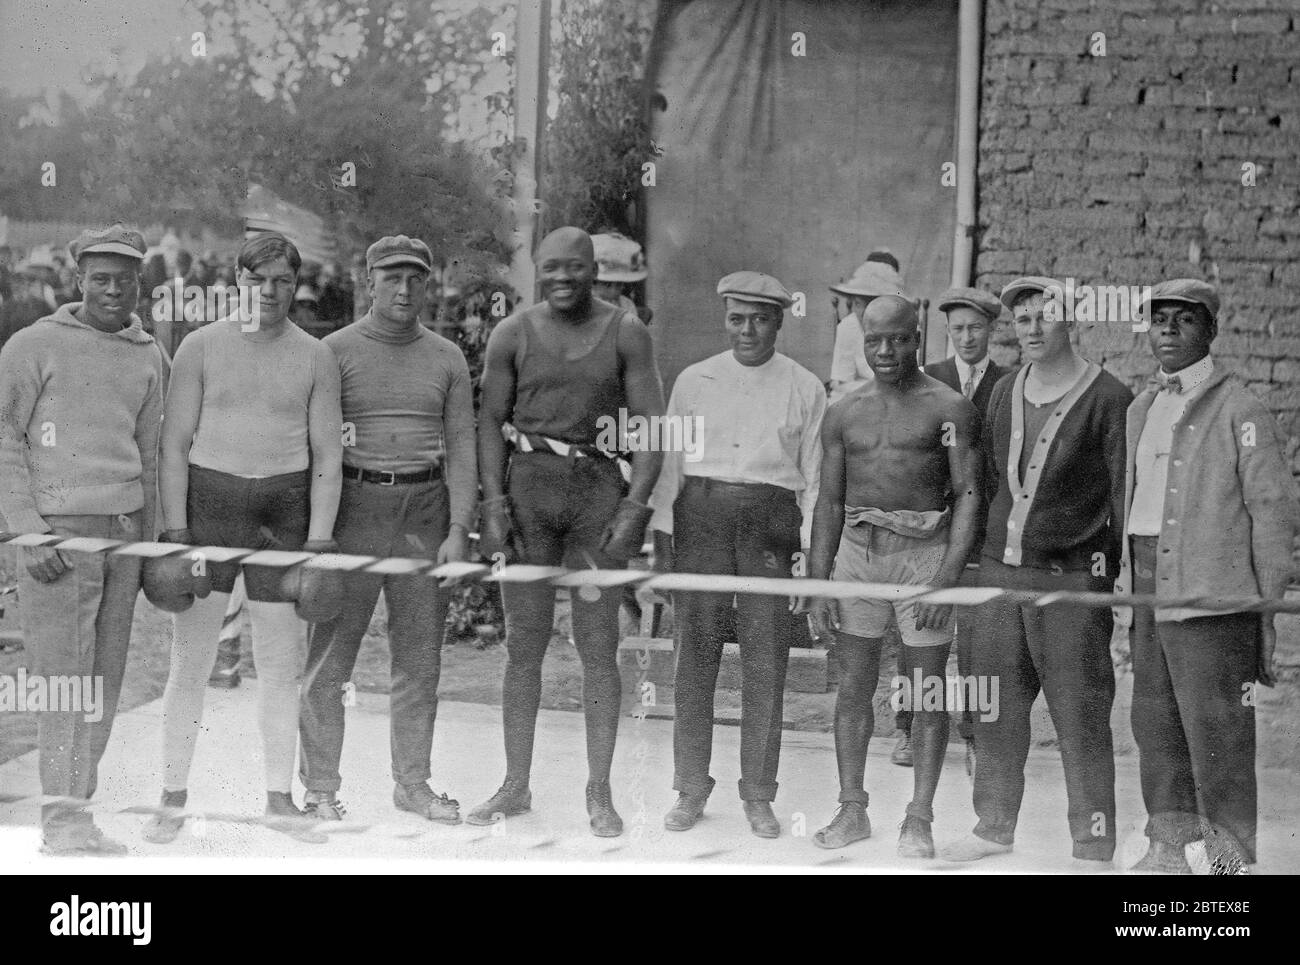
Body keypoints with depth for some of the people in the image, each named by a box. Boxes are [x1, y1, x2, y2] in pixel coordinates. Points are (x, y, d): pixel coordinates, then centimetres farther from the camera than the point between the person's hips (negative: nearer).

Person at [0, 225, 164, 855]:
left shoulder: (147, 357, 13)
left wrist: (150, 542, 19)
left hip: (124, 527, 6)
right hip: (58, 530, -5)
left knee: (104, 679, 5)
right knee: (65, 675, -9)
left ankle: (73, 811, 12)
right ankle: (63, 820, -5)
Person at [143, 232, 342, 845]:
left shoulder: (316, 358, 6)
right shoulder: (201, 347, 3)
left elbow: (327, 455, 5)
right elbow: (175, 442, 1)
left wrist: (319, 540, -4)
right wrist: (174, 529, -7)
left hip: (286, 507, 1)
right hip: (208, 500, -1)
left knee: (281, 662, 4)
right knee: (190, 659, -2)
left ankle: (280, 800, 12)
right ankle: (174, 800, 6)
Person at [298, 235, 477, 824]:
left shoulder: (446, 359, 9)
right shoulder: (336, 351, 1)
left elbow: (461, 448, 6)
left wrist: (459, 530, -4)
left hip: (425, 510, 3)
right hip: (353, 506, -3)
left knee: (420, 656, 7)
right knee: (331, 654, -2)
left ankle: (412, 782, 16)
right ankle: (320, 788, 4)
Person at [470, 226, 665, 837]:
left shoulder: (625, 333, 0)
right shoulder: (513, 334, 4)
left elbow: (651, 425, -1)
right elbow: (491, 420, 6)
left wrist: (635, 506, -11)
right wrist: (493, 505, -4)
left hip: (599, 488, -1)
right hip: (529, 487, 1)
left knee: (598, 646, 1)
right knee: (523, 643, 5)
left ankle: (598, 793, 8)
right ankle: (515, 787, 14)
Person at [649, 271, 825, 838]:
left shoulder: (805, 388, 8)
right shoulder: (694, 381, 10)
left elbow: (814, 472, 7)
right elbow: (669, 460, 11)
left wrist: (811, 545, -1)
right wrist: (661, 533, 3)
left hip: (771, 521, -1)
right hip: (701, 515, 1)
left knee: (766, 662, -1)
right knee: (696, 654, 2)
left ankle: (758, 796, 9)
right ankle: (690, 789, 12)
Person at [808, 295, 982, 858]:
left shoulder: (949, 409, -2)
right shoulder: (844, 414, 11)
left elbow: (968, 495, -5)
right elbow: (829, 503, 12)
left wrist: (948, 578, -15)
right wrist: (817, 587, 5)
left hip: (926, 551, -4)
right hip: (858, 549, 4)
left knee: (926, 693, 0)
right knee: (854, 685, 5)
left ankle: (919, 819, 6)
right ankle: (852, 810, 14)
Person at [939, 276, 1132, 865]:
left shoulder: (1107, 398, -4)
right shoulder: (1004, 394, 13)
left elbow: (1124, 495, -5)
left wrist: (1124, 572, -9)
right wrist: (985, 547, 14)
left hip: (1073, 578, -5)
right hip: (1000, 570, 5)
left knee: (1080, 716, -3)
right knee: (995, 708, 10)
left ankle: (1093, 846, 6)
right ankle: (995, 827, 24)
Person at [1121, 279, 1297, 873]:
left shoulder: (1238, 409, -5)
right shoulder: (1141, 410, 16)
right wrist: (1126, 575, 15)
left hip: (1211, 594, -7)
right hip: (1148, 588, 7)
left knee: (1216, 726, -6)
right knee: (1155, 722, 11)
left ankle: (1231, 856, 2)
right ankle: (1169, 846, 21)